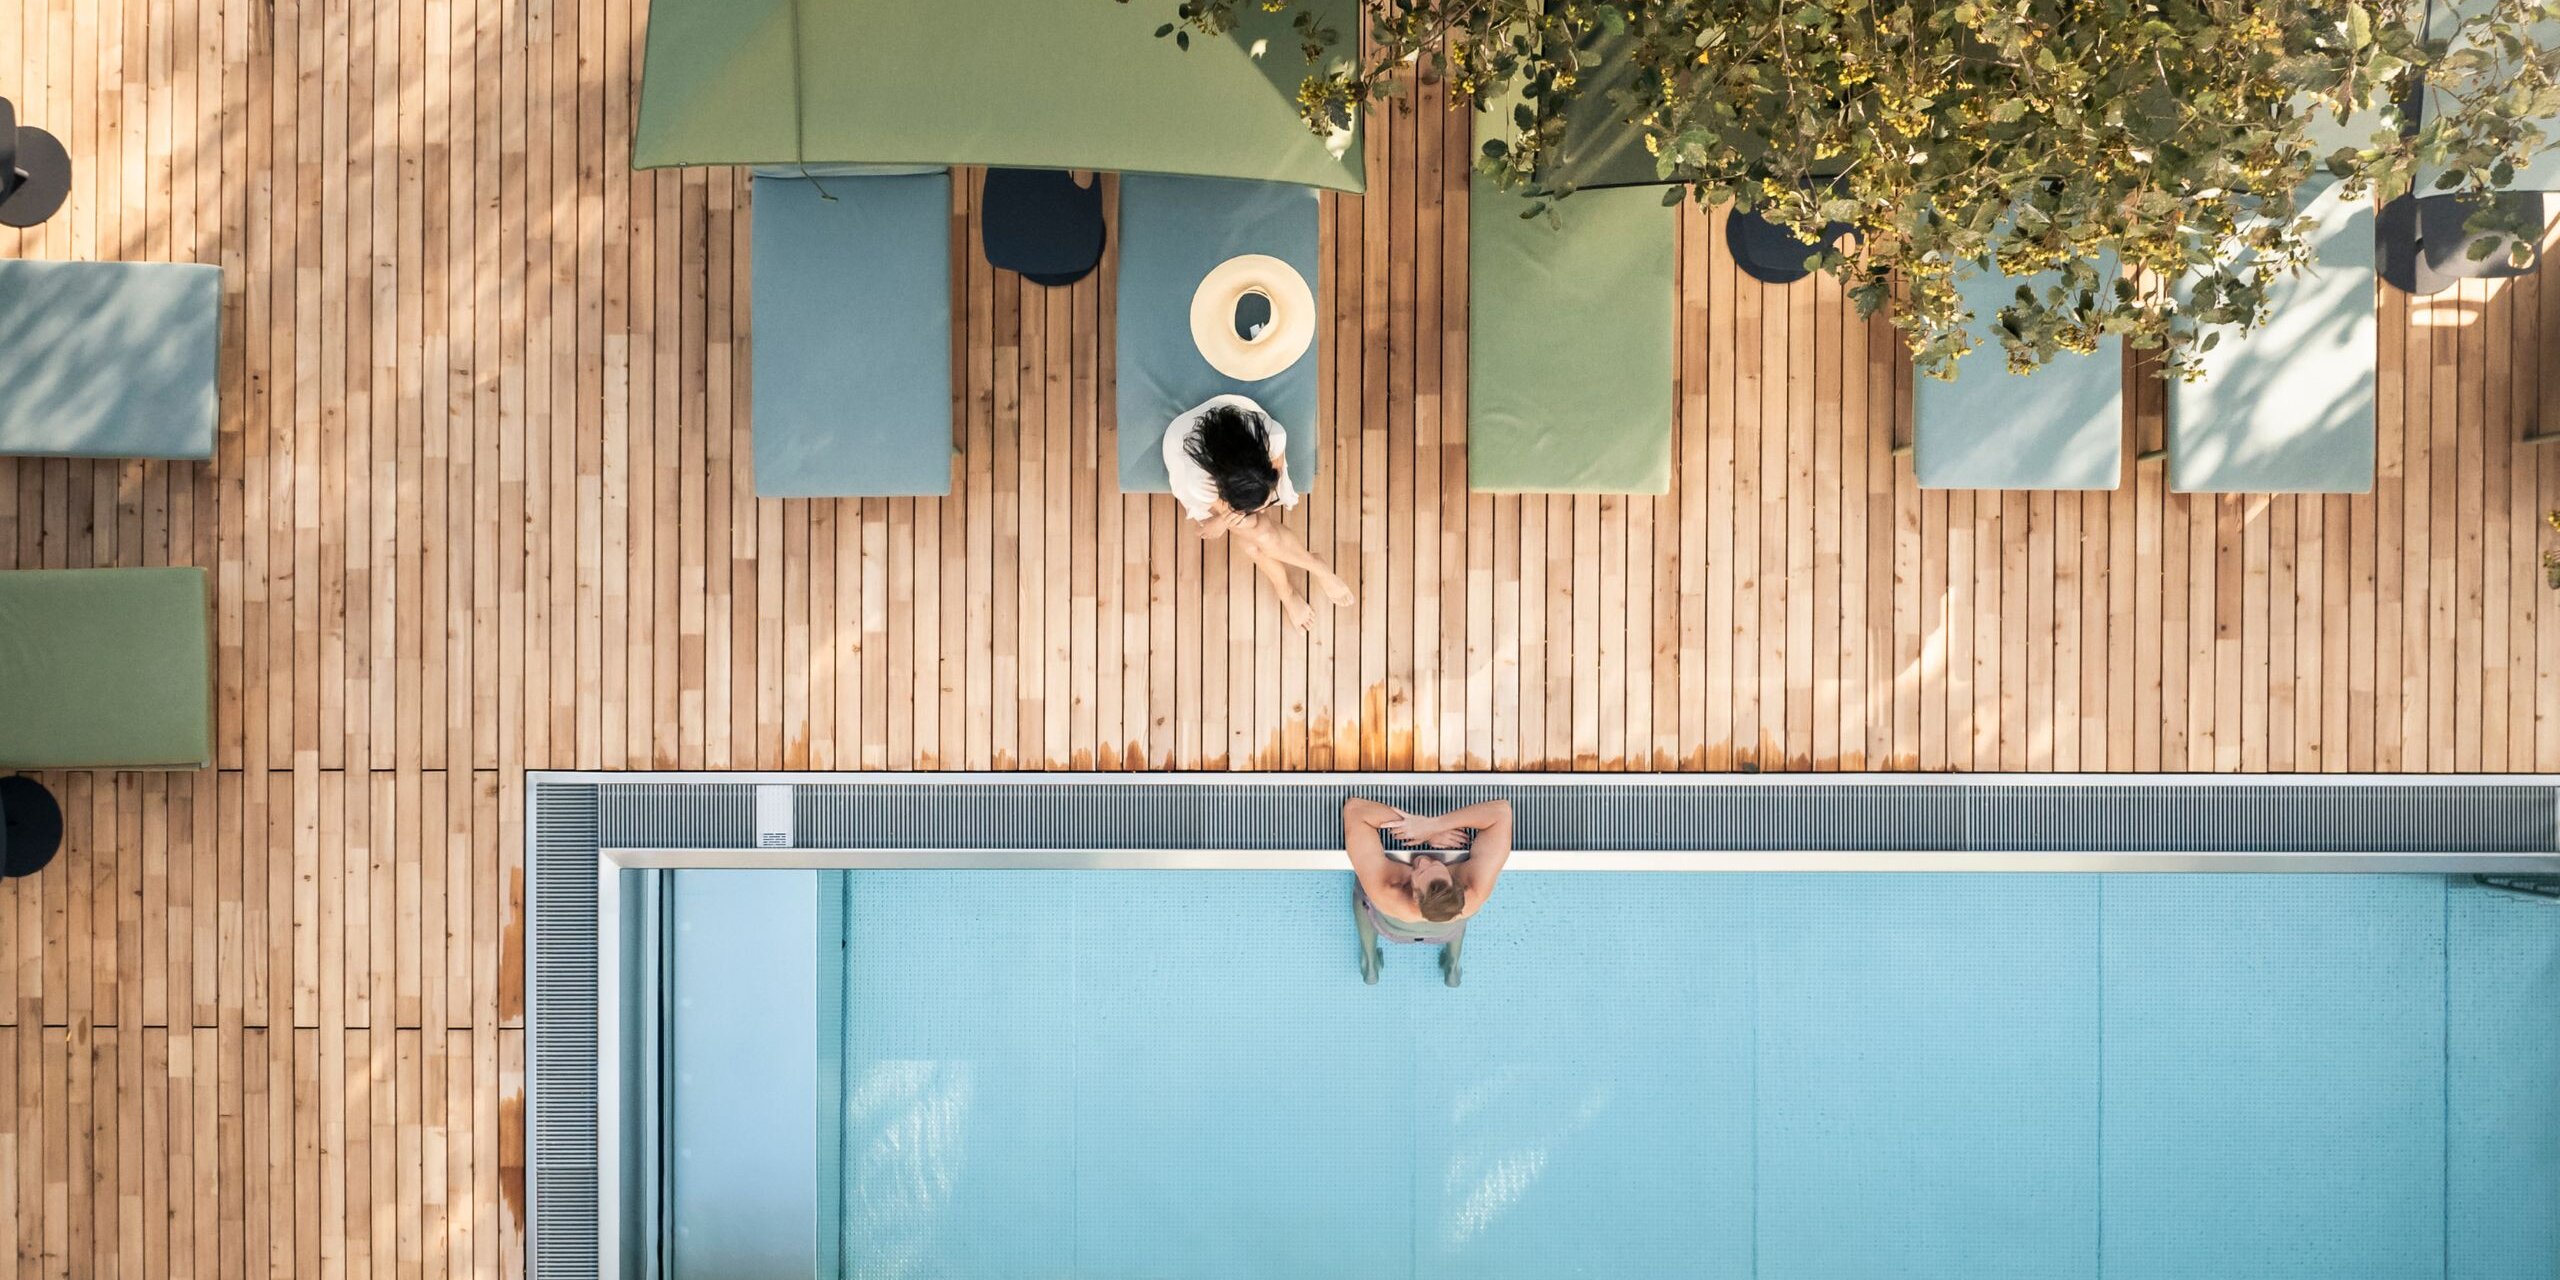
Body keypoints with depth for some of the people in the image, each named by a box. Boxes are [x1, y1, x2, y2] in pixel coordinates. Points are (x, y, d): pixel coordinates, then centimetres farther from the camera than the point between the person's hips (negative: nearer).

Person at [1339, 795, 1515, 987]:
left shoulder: (1386, 894, -50)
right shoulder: (1471, 900, -46)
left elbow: (1354, 807, -49)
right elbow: (1501, 809, -45)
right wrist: (1433, 824, -50)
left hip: (1391, 931, -1)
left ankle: (1370, 965, 46)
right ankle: (1452, 967, 49)